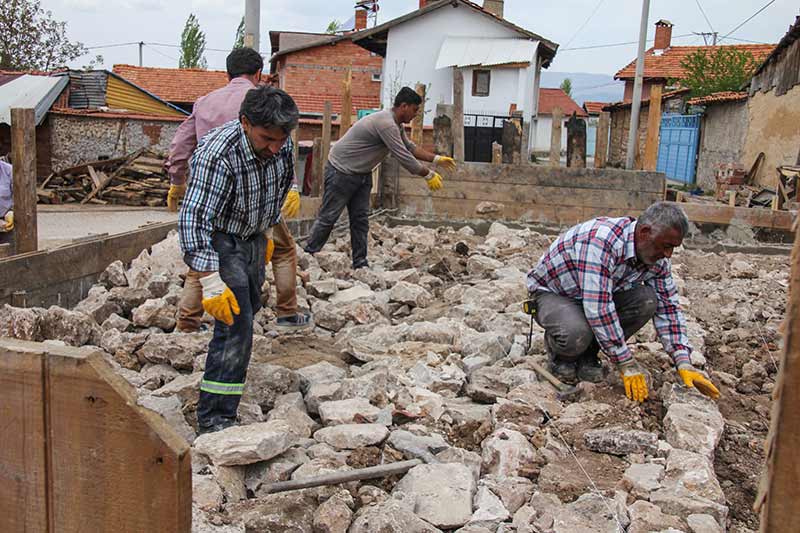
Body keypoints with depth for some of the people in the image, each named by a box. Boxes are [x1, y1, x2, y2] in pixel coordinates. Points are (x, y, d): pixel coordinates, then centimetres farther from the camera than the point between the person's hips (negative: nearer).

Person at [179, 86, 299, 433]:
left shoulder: (280, 144, -11)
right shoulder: (217, 156, -34)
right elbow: (194, 220, -37)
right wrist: (211, 283, -42)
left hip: (253, 236, 8)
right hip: (220, 240, -8)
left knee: (249, 307, 23)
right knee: (235, 324, -17)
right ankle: (214, 419, -10)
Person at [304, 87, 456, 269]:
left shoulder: (396, 124, 6)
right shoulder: (386, 124, -26)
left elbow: (410, 147, 19)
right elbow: (403, 157, -26)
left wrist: (437, 159, 13)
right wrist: (429, 175, -16)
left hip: (362, 173, 10)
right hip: (341, 171, -10)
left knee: (361, 219, 6)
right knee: (328, 217, -3)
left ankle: (360, 263, 9)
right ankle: (308, 255, 7)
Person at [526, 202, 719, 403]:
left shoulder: (658, 260, -10)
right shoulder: (602, 240, -36)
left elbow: (668, 308, -2)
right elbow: (598, 308, -38)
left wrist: (684, 364, -12)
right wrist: (626, 365, -31)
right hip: (551, 292, -7)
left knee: (646, 300, -19)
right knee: (576, 334, -38)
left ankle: (588, 354, -2)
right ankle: (561, 354, 0)